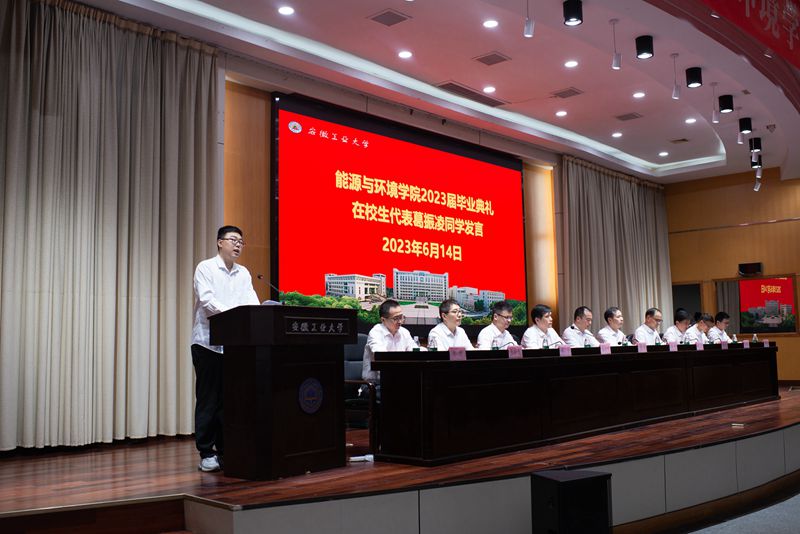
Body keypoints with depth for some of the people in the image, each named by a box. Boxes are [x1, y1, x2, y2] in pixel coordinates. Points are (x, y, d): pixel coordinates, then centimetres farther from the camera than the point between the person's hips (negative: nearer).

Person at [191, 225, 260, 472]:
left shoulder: (243, 273, 14)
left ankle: (225, 451, 15)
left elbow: (252, 301, 3)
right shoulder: (205, 268, -2)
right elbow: (207, 299, -16)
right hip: (208, 342, -5)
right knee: (208, 400, 0)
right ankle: (206, 454, 6)